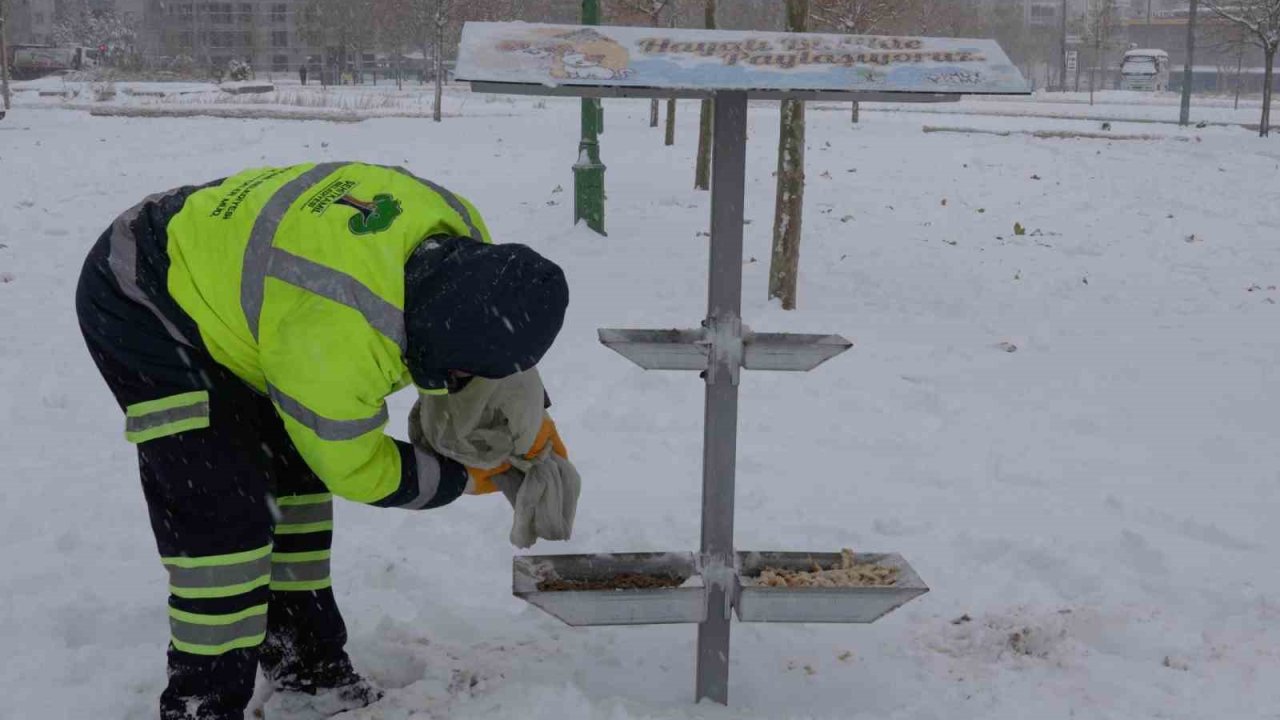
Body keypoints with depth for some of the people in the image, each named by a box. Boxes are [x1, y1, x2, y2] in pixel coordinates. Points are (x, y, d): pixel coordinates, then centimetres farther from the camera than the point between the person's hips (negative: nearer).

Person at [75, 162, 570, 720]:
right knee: (225, 516, -15)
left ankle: (305, 658, 29)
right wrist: (460, 477, -9)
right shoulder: (336, 341, -41)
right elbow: (353, 468, -21)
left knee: (296, 474, 14)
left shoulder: (458, 232, -19)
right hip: (138, 309, -9)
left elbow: (500, 324, 6)